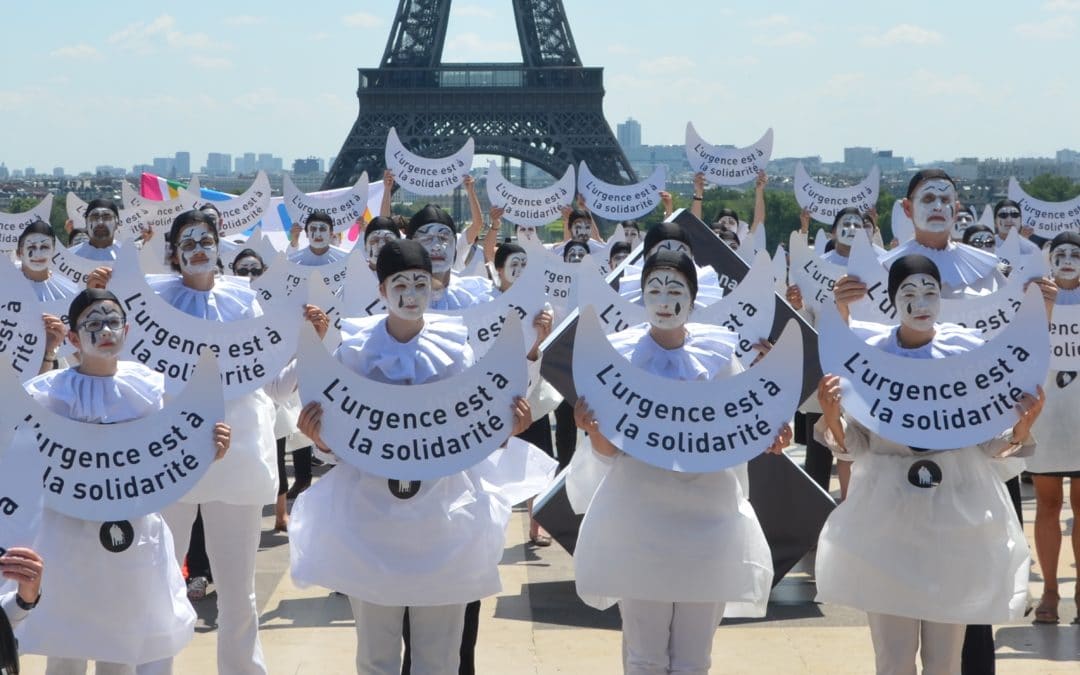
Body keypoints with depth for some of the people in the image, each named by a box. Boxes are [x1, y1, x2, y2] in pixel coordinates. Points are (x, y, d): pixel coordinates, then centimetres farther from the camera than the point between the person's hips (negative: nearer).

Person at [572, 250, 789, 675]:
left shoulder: (721, 350, 2)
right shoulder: (620, 353, -2)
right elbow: (608, 451, -2)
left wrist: (768, 440, -12)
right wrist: (594, 428, -24)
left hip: (707, 516, 1)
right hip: (641, 516, -1)